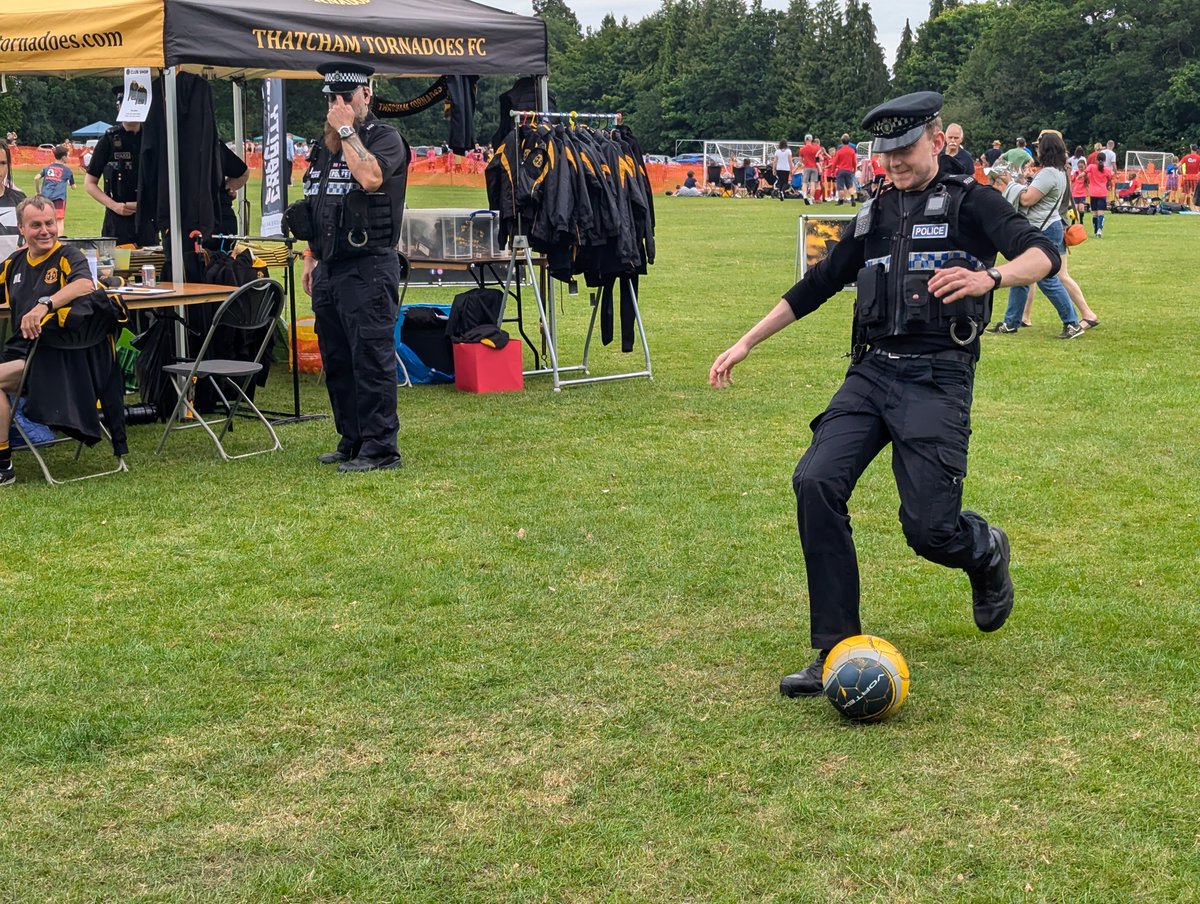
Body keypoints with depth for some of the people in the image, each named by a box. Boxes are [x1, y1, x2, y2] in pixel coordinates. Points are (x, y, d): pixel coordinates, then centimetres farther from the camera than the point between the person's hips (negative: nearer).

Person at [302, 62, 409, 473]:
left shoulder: (385, 138, -5)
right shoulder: (324, 147, 18)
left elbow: (370, 176, -26)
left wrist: (347, 131, -15)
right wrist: (310, 259, 19)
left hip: (368, 267, -8)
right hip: (328, 269, 8)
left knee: (371, 358, -9)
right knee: (336, 361, 12)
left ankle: (380, 447, -5)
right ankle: (352, 441, 21)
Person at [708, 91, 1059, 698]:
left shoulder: (970, 203, 2)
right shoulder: (875, 215, 17)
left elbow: (1042, 254, -13)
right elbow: (819, 284, 23)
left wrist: (990, 277, -35)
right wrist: (747, 342, 20)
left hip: (937, 379, -5)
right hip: (871, 373, 5)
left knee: (928, 527, -13)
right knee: (815, 482, -17)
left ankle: (986, 552, 28)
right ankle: (837, 651, -9)